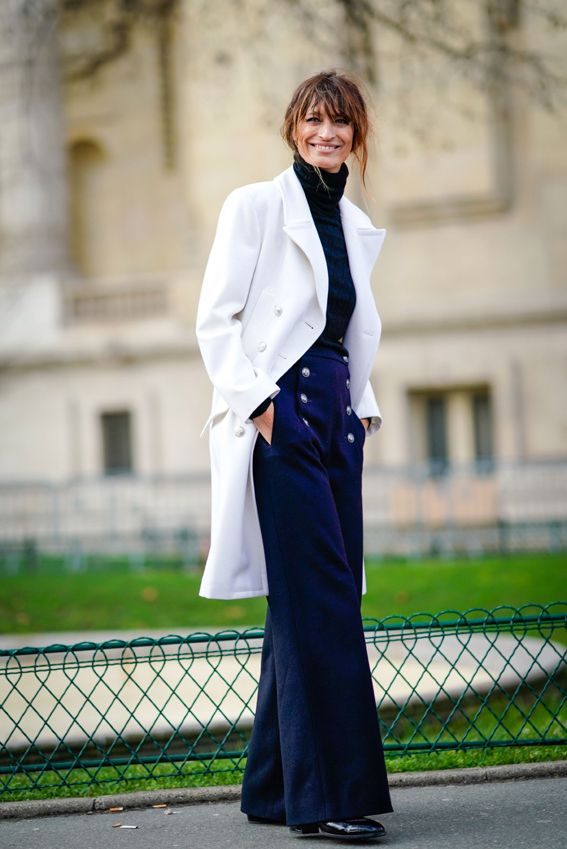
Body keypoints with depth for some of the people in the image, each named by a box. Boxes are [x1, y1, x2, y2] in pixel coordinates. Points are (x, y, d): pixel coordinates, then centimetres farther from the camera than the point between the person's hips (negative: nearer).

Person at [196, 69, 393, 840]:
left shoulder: (358, 227, 18)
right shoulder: (256, 206, 0)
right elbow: (216, 320, -5)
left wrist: (364, 405, 12)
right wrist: (257, 399, -14)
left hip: (336, 421, 7)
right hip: (280, 416, -7)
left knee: (306, 604, 7)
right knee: (322, 600, -12)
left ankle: (274, 786, 16)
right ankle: (326, 793, -9)